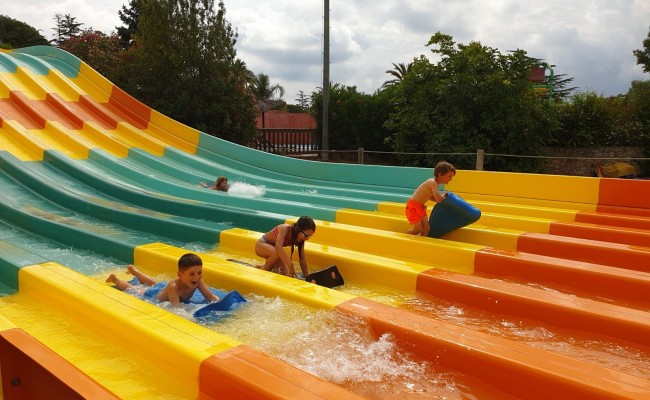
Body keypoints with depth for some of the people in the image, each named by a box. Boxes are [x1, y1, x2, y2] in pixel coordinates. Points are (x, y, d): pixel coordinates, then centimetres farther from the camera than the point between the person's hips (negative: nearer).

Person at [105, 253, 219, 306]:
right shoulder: (174, 286, -49)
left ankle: (134, 270, 63)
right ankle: (115, 279, 52)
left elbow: (212, 297, -31)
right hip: (154, 296, -5)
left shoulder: (198, 281, -32)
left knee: (154, 284, 37)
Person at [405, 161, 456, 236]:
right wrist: (443, 195, -7)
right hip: (413, 206, -9)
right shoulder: (433, 183, -22)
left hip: (421, 207, 9)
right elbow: (439, 199, -29)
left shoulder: (436, 183, 7)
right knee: (418, 229, -6)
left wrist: (443, 199, 5)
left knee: (426, 228, 3)